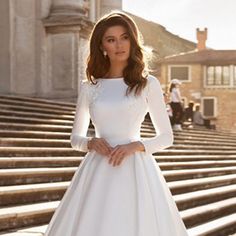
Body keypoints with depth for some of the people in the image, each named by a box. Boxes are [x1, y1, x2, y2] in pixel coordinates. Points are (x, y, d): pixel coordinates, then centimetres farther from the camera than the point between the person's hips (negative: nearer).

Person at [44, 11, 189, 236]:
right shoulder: (89, 88, 9)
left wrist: (136, 146, -11)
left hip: (135, 171, -2)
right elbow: (75, 137, 15)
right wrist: (91, 143, -7)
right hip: (98, 173, 2)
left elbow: (166, 137, 6)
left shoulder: (148, 84, 3)